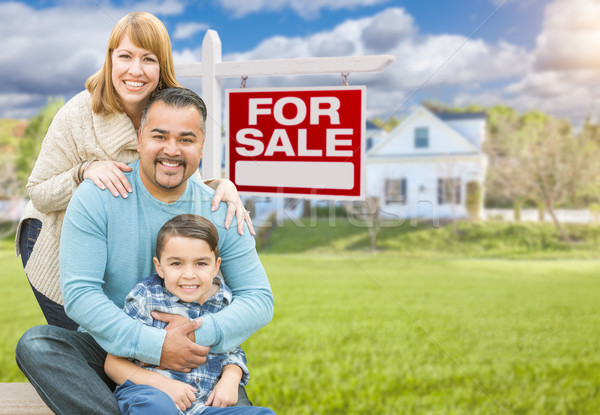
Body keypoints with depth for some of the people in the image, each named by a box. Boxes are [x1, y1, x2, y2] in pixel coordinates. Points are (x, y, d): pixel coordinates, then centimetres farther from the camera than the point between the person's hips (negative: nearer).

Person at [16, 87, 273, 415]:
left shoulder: (221, 213, -2)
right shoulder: (95, 197, -8)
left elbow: (260, 299, -1)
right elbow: (78, 293, -15)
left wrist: (203, 332, -20)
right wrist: (155, 345, -24)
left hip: (190, 362, 0)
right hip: (108, 350, 1)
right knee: (34, 344, -28)